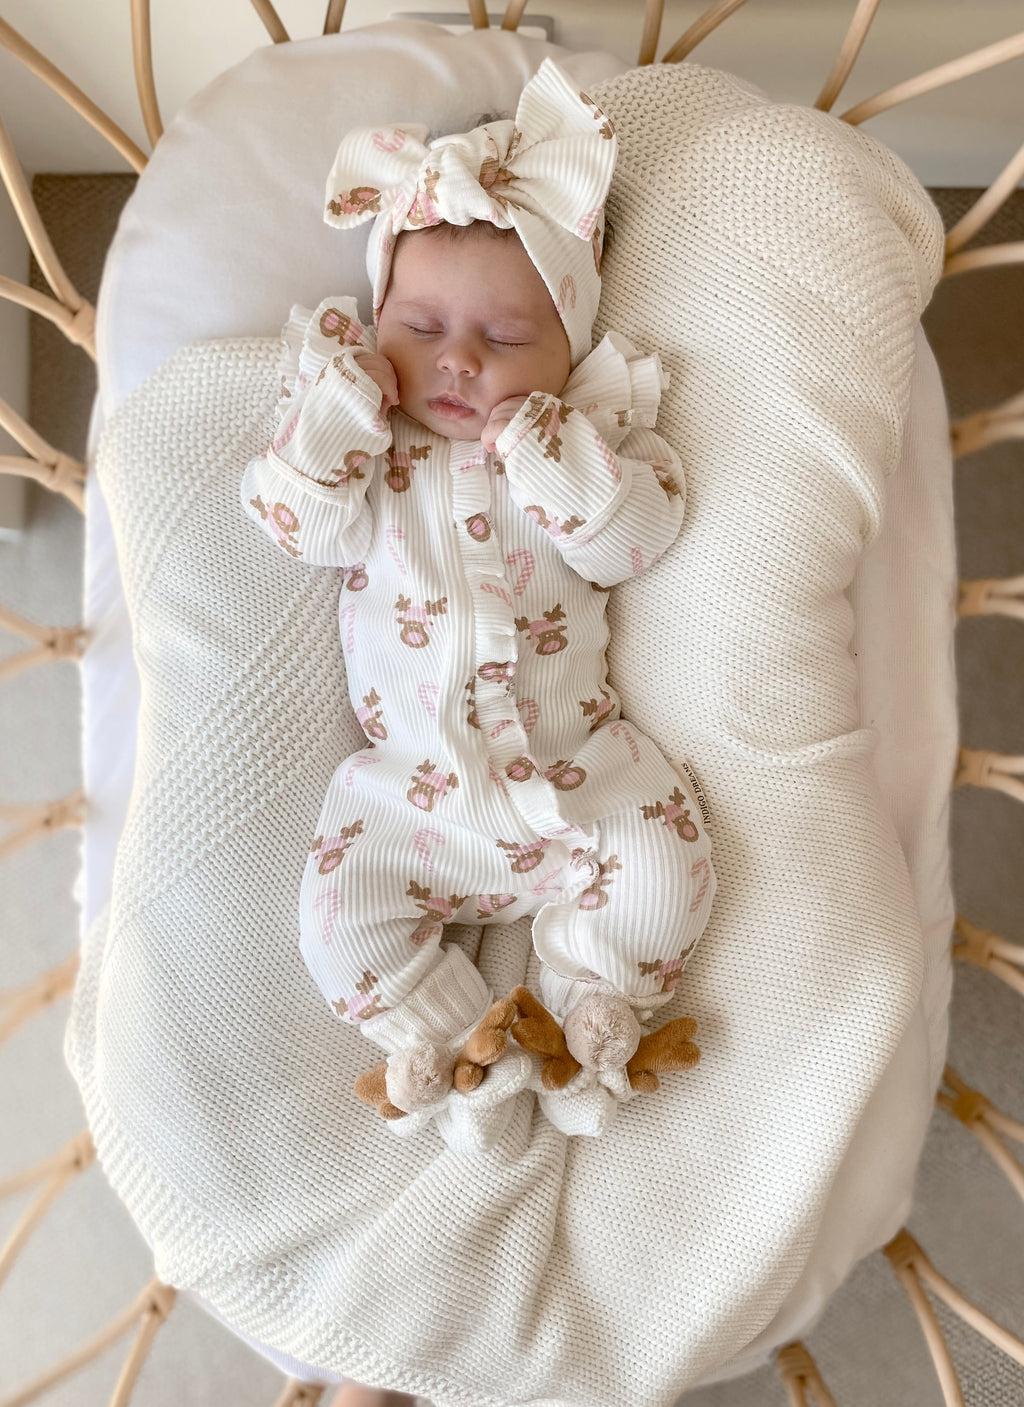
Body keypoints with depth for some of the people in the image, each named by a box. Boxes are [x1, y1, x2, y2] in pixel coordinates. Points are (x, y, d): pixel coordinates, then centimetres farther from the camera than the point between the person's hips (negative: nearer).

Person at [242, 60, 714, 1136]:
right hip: (413, 785, 1)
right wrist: (337, 404, -20)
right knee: (341, 912, -10)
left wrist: (546, 452, -24)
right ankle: (452, 1040, 10)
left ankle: (589, 1025, 11)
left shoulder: (586, 435, 1)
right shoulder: (367, 442, 3)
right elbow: (308, 525, -10)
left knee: (663, 868, -12)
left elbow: (632, 539, -12)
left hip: (573, 764, 0)